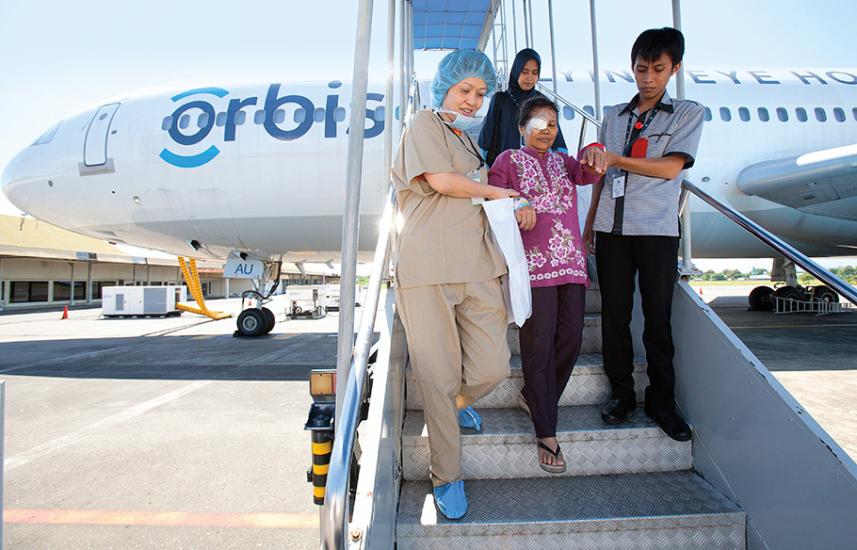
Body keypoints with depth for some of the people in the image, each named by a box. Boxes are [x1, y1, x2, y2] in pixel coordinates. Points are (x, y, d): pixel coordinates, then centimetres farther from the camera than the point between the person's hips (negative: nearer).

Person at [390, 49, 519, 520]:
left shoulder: (467, 139, 29)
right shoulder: (425, 124, 5)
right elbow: (442, 180, -10)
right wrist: (496, 192, 4)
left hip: (476, 265, 7)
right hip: (428, 268, -6)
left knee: (492, 367, 0)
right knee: (439, 378, -2)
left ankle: (456, 403, 35)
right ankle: (447, 477, 16)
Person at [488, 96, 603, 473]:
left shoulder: (563, 161, 21)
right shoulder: (509, 160, 9)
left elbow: (589, 174, 2)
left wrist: (595, 156, -19)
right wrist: (514, 208, -18)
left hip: (570, 262, 5)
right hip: (533, 263, -5)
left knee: (571, 339, 1)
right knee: (539, 342, -8)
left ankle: (533, 397, 26)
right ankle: (546, 434, 1)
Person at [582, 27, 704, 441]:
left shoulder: (687, 113, 8)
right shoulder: (613, 116, 17)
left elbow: (671, 167, -6)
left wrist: (616, 159, -13)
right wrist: (587, 227, 13)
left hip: (656, 228, -3)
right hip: (611, 228, 3)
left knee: (658, 316, -1)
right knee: (614, 313, 3)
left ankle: (661, 400, 13)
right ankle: (621, 392, 15)